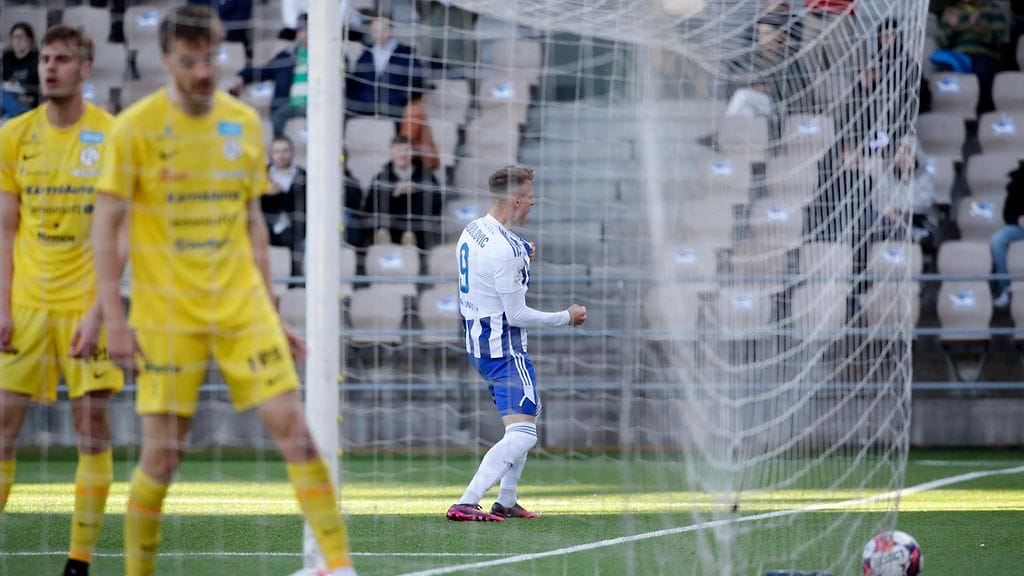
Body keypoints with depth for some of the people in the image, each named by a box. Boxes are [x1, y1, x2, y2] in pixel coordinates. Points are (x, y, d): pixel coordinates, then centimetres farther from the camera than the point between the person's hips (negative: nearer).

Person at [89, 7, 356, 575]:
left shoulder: (244, 123, 7)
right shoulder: (136, 127, -6)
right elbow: (104, 228, -6)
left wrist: (271, 311, 14)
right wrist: (113, 318, -12)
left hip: (241, 304, 3)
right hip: (166, 312, -3)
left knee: (292, 426, -7)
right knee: (162, 452, -3)